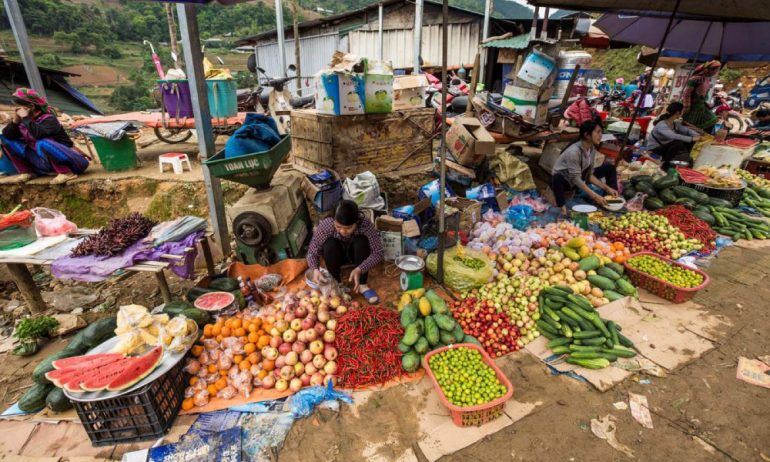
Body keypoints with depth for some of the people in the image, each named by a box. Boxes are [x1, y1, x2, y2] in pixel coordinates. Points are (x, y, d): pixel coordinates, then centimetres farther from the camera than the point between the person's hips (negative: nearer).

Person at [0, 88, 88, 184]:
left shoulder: (48, 119, -16)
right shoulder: (23, 119, 6)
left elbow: (38, 134, -35)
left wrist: (25, 118, -24)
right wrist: (15, 120, -10)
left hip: (65, 158, -8)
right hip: (44, 161, 8)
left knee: (42, 144, -36)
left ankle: (66, 173, -23)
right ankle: (27, 172, 6)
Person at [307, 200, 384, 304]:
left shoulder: (365, 224, -34)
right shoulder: (326, 225, -32)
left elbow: (378, 252, -32)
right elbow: (312, 251, -24)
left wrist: (359, 270, -45)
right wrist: (315, 269, -43)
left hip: (356, 254, 0)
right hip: (336, 255, 0)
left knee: (362, 241, -31)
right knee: (329, 244, -32)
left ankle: (362, 285, -17)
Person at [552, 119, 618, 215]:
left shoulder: (592, 149, -5)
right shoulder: (573, 151, -29)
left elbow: (589, 174, 0)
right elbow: (576, 179, -29)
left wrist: (607, 188, -8)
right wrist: (595, 196, -31)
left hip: (580, 180, 8)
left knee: (609, 168, 6)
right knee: (557, 178, -43)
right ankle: (562, 208, -40)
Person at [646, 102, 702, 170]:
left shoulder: (676, 123, 1)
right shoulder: (661, 125, -26)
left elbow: (687, 130, -1)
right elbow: (673, 136, -39)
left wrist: (697, 135, -20)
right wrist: (692, 138, -38)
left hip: (666, 146, 8)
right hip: (654, 149, -8)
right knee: (678, 143, -31)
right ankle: (664, 162, -18)